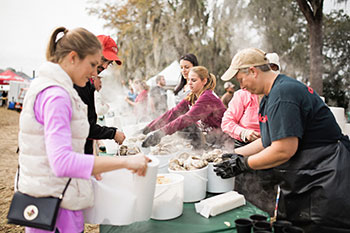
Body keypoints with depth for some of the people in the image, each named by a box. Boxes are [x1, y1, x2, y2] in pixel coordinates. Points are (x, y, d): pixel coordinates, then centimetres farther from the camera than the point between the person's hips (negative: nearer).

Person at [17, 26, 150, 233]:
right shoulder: (55, 95, -21)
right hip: (55, 205, -9)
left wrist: (90, 166, 8)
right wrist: (125, 161, -31)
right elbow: (62, 162, -32)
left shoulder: (47, 87, 10)